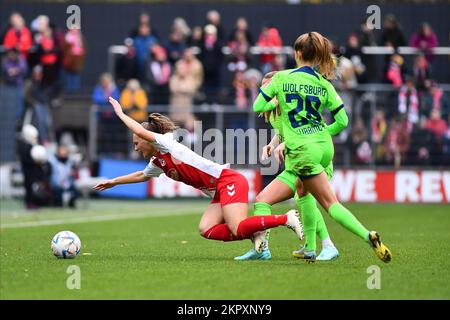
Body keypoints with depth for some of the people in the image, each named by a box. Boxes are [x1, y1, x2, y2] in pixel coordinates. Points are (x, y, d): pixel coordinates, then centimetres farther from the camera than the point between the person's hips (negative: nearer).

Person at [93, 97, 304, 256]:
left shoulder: (167, 142, -5)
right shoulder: (157, 163, 21)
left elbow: (141, 131, -23)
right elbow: (142, 176, 43)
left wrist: (120, 113, -9)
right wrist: (113, 182, 49)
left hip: (229, 181, -9)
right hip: (218, 193, 9)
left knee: (238, 228, -26)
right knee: (206, 230, -10)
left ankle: (286, 218, -17)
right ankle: (255, 234, -11)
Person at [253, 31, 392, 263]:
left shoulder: (281, 78, -2)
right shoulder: (323, 84, 5)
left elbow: (258, 107, 2)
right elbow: (342, 121, 2)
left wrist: (276, 102, 22)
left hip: (302, 150, -5)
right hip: (325, 147, 5)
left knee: (330, 203, -3)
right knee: (303, 192, 26)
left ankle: (367, 235, -22)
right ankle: (310, 248, 24)